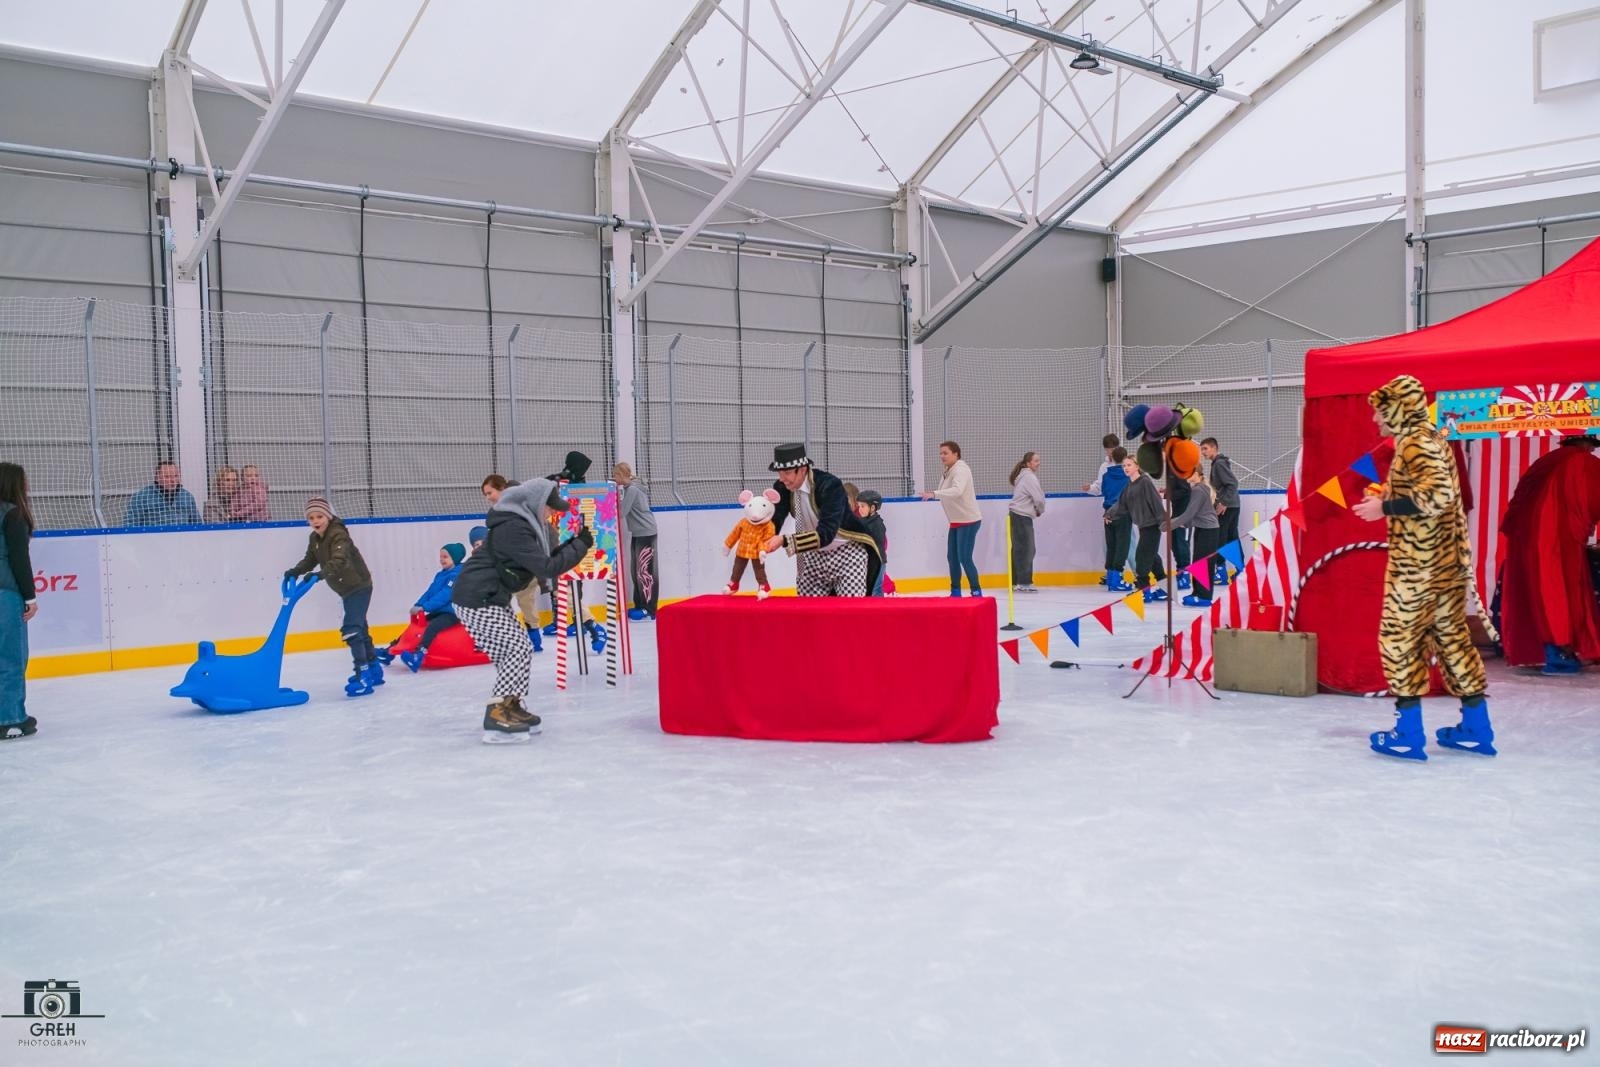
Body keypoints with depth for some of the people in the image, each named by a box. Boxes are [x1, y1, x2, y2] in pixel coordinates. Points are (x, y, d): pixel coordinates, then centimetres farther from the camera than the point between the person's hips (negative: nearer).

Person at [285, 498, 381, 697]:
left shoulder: (338, 535, -23)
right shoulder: (314, 538, 4)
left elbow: (338, 562, -37)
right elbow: (310, 560, 10)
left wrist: (319, 575, -50)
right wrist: (296, 571, -8)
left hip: (359, 586, -10)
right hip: (347, 589, 10)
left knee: (351, 629, -19)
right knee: (358, 629, 18)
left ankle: (363, 675, -20)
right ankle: (374, 670, 31)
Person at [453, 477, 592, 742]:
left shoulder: (521, 524, 12)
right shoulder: (513, 529, -20)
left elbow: (541, 562, 17)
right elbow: (547, 568, -24)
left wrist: (573, 544, 7)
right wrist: (581, 546, -16)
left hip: (489, 598, 11)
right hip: (477, 600, -11)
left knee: (517, 648, 14)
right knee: (518, 650, -11)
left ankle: (510, 706, 23)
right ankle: (496, 717, -10)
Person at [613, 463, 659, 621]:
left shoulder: (632, 489, -16)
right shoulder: (628, 488, 14)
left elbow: (622, 512, -20)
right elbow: (625, 509, 11)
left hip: (646, 533, -10)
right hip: (637, 533, 10)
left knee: (645, 570, -8)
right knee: (636, 570, 12)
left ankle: (649, 610, -5)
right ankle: (639, 606, 18)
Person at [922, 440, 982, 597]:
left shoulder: (961, 470, -17)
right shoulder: (947, 472, 12)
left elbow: (957, 491, -35)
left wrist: (934, 494, -43)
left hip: (968, 520, -9)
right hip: (956, 521, 9)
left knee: (964, 558, -10)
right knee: (952, 556, 12)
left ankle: (976, 592, 0)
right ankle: (955, 592, 23)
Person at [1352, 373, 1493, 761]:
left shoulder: (1416, 442, -14)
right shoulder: (1427, 439, 16)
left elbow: (1437, 495, -27)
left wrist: (1385, 507, -19)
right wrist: (1389, 498, 12)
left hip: (1418, 564, -10)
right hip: (1442, 562, 10)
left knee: (1399, 638, -3)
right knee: (1450, 636, 13)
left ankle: (1408, 733, 1)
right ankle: (1476, 728, 18)